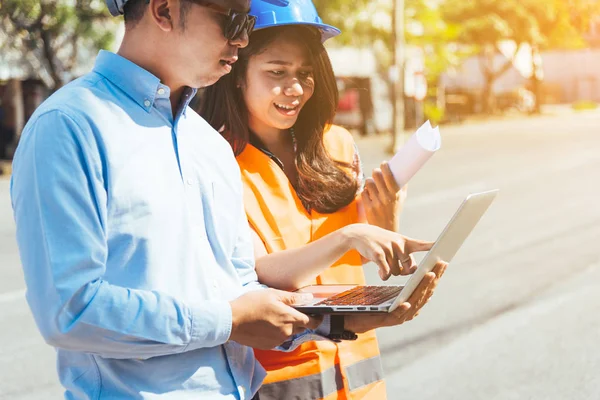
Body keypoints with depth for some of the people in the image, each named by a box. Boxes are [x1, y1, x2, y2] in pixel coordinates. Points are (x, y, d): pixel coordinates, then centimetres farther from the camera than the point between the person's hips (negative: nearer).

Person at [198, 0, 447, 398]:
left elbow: (361, 259, 5)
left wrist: (384, 222, -15)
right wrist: (347, 236, -35)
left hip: (354, 364, 5)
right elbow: (256, 274, -22)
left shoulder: (337, 146, 1)